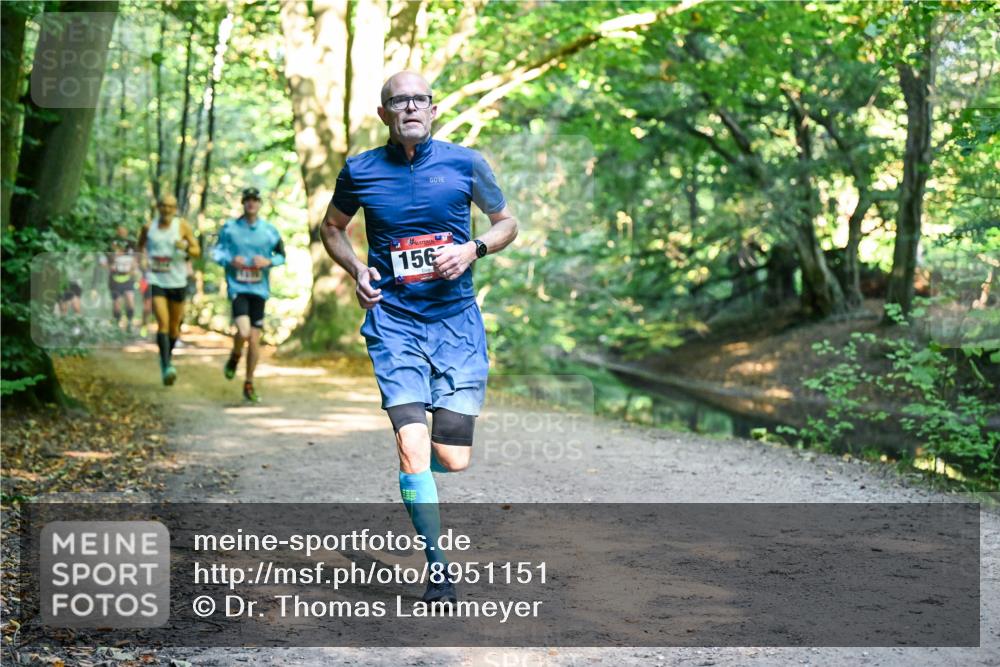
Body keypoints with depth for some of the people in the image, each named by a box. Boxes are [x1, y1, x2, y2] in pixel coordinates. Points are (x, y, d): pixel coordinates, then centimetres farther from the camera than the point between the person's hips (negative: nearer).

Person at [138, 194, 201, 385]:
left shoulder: (182, 226, 0)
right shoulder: (149, 227, 3)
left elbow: (197, 251, 3)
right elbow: (141, 245, 20)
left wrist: (186, 247, -18)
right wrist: (144, 258, 0)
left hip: (178, 282, 1)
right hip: (156, 281, -1)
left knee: (174, 326, 11)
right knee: (162, 323, -16)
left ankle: (168, 355, 38)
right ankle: (167, 366, -23)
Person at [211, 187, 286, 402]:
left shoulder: (269, 230, 4)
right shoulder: (229, 228, 2)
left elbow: (281, 255, 14)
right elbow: (216, 251, 10)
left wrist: (268, 261, -7)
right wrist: (230, 260, -10)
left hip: (259, 289, 2)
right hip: (237, 287, -2)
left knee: (255, 339, 2)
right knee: (243, 332, -21)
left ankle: (249, 385, 17)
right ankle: (235, 357, 15)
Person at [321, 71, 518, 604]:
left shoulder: (464, 163, 1)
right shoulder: (359, 171, 2)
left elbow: (507, 222, 13)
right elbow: (331, 228, 19)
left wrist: (472, 249, -7)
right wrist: (357, 270, 0)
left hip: (457, 320, 1)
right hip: (393, 321, -1)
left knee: (454, 459, -1)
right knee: (412, 448, -15)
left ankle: (419, 468, 38)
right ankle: (437, 566, 0)